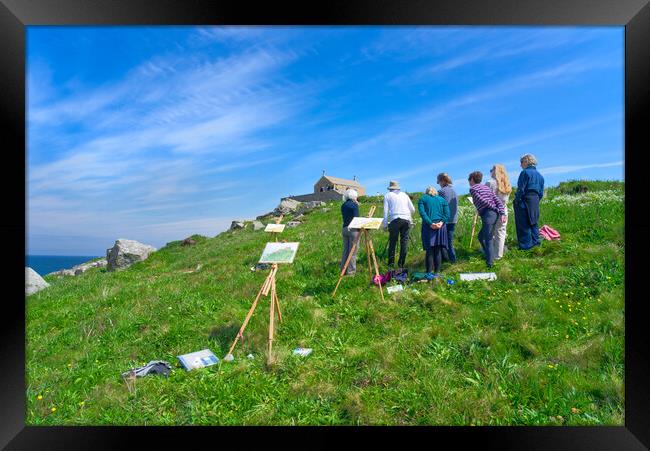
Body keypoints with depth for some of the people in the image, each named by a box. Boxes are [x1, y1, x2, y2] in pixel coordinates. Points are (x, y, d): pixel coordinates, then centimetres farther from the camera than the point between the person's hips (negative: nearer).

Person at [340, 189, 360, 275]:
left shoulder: (343, 205, 12)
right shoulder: (354, 205, -8)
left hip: (345, 228, 7)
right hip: (353, 229, -7)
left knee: (345, 250, 13)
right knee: (353, 251, -1)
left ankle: (343, 270, 17)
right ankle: (350, 271, 3)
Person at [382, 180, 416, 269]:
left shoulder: (387, 195, 13)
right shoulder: (404, 194, 20)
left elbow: (386, 211, 4)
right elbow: (413, 210, 19)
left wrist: (385, 224, 5)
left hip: (395, 219, -2)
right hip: (406, 219, 2)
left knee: (392, 241, 4)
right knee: (404, 241, 4)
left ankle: (391, 262, 1)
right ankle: (401, 264, 2)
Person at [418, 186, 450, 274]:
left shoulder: (422, 199, 10)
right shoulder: (442, 199, 18)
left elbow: (422, 212, -7)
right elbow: (447, 214, 3)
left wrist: (430, 223, -13)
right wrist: (441, 222, -8)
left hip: (428, 226, -2)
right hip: (441, 227, 2)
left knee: (429, 251, -1)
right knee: (438, 251, 8)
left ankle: (429, 273, -1)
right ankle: (437, 272, 10)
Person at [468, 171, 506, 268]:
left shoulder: (472, 188, 1)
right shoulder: (486, 187, 22)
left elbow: (482, 201, -13)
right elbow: (498, 200, 12)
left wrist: (494, 208, -3)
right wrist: (502, 213, 4)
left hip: (488, 215, -8)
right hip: (495, 214, 8)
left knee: (488, 240, -4)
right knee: (481, 236, 20)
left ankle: (490, 262, -3)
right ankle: (489, 256, 24)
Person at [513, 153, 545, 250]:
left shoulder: (525, 172, -8)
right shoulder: (540, 176, 16)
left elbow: (521, 189, -14)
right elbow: (541, 193, 16)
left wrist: (516, 201, -9)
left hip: (525, 201, -8)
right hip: (535, 201, 8)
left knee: (523, 224, -3)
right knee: (533, 223, 17)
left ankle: (526, 245, -1)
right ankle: (535, 242, 23)